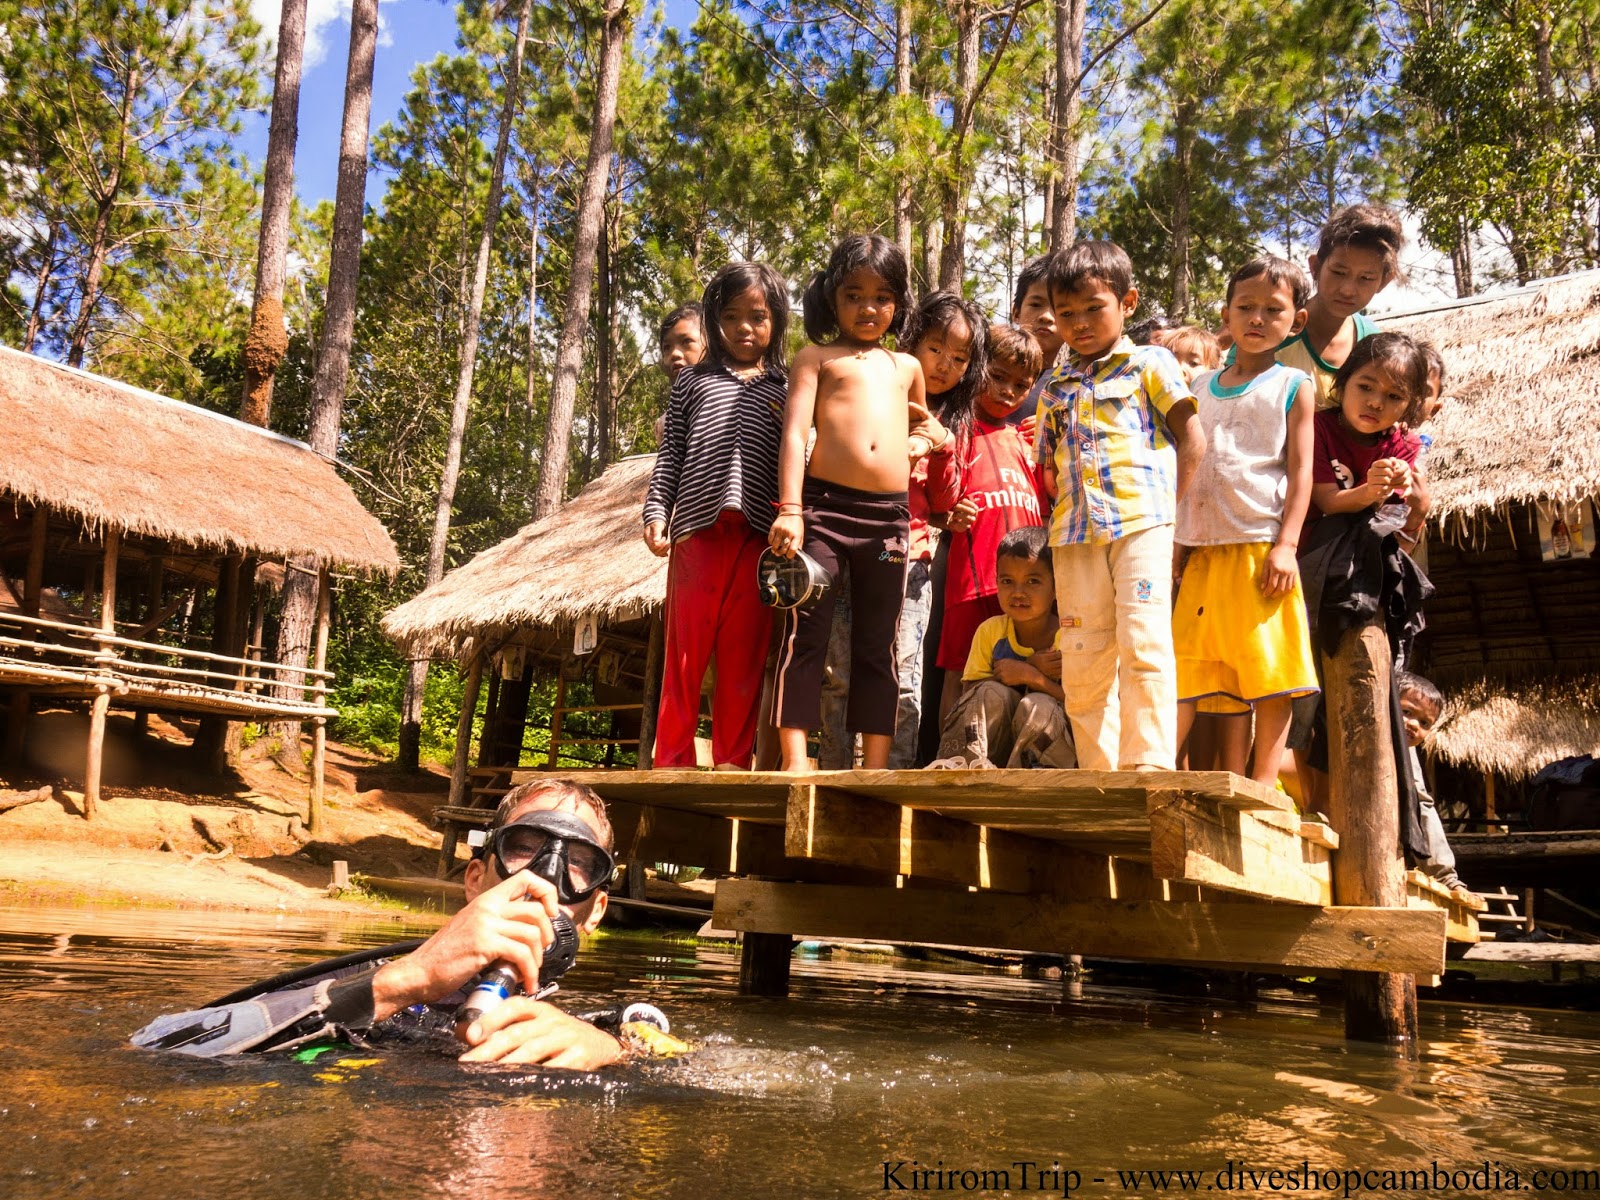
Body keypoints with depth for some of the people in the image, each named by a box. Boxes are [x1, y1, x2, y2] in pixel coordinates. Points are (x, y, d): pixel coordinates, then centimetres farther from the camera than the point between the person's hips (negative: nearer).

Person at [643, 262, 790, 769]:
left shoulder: (785, 390, 17)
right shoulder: (692, 381, 16)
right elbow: (671, 454, 12)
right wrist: (655, 511, 0)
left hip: (757, 537, 0)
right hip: (697, 531, 0)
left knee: (744, 659, 2)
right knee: (684, 651, -1)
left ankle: (732, 763, 7)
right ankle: (672, 762, 5)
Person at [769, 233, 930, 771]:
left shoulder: (906, 367, 22)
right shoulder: (817, 357, 10)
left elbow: (921, 419, 39)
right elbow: (794, 433, -2)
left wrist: (927, 435, 13)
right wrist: (789, 509, -15)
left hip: (890, 515, 4)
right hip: (824, 505, -4)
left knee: (877, 646, 6)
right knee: (805, 635, -7)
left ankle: (876, 767, 11)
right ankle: (795, 763, -4)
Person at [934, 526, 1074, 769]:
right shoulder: (990, 631, -1)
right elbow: (968, 692, -8)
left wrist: (1033, 677, -25)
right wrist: (1029, 666, -17)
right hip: (997, 745, 2)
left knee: (1039, 705, -30)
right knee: (992, 693, -24)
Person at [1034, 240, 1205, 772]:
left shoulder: (1150, 363, 8)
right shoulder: (1056, 387, 19)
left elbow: (1192, 441, 2)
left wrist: (1166, 506, -5)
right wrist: (1062, 509, 4)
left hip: (1140, 523, -4)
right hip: (1074, 531, 4)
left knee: (1144, 643, -13)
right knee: (1082, 662, 3)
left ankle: (1149, 763, -10)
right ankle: (1099, 772, 10)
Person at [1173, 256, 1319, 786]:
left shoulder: (1292, 386, 6)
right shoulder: (1201, 387, 17)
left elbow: (1300, 471, -1)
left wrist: (1286, 545, -13)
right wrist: (1178, 543, 10)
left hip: (1264, 548, -4)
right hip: (1207, 551, 4)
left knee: (1271, 667, -3)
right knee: (1217, 673, 4)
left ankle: (1264, 785, 2)